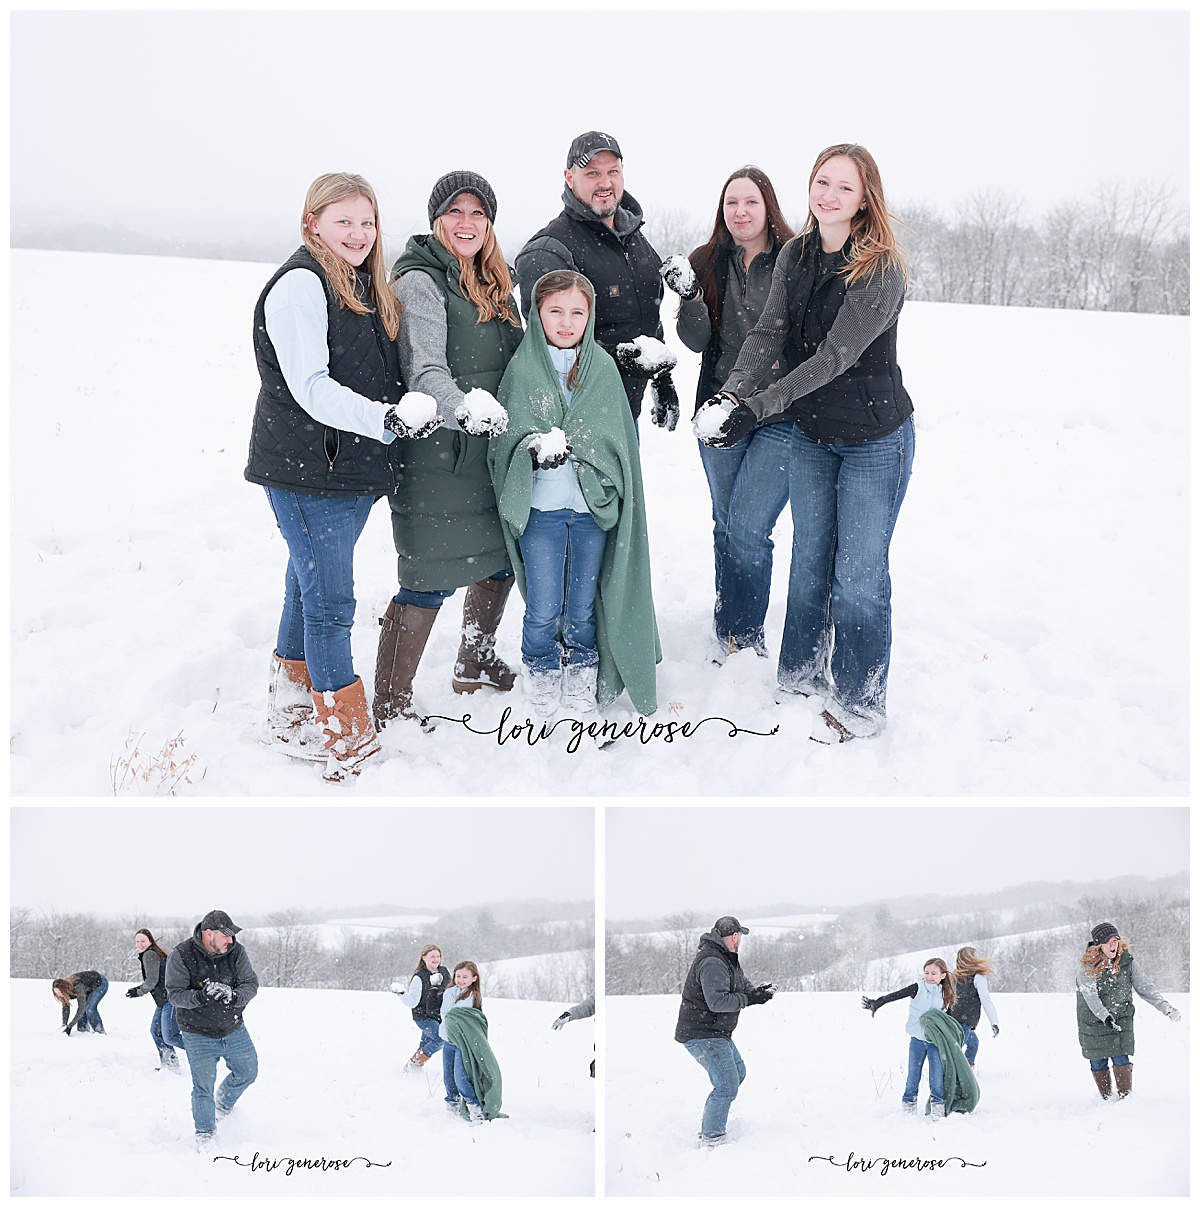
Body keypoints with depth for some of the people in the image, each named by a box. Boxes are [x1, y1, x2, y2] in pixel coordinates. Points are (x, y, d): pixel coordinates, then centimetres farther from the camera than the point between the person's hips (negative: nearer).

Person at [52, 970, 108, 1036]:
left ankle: (100, 1031, -8)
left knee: (89, 1008, -20)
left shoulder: (78, 987, -39)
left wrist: (70, 1026, -38)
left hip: (101, 983, -8)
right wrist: (64, 1024, -20)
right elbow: (65, 1008, -9)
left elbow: (81, 1009, -37)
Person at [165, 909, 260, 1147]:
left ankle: (224, 1101, 46)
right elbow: (175, 995, -18)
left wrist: (234, 997, -30)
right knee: (203, 1087, -7)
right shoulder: (182, 956, -18)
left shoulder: (236, 952, -9)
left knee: (247, 1073, 16)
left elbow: (251, 984, -8)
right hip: (198, 1035, -4)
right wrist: (200, 996, -36)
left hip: (233, 1030, 4)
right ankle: (205, 1134, 11)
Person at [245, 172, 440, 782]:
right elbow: (311, 388, -23)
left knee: (309, 591, 18)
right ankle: (350, 746, -3)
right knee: (329, 601, -7)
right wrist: (385, 419, -33)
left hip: (351, 468, 9)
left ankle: (291, 719, 30)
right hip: (307, 471, -9)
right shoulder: (300, 285, -13)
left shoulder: (364, 287, 16)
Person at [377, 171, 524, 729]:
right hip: (437, 457, -8)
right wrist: (462, 404, -45)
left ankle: (476, 664, 41)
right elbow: (425, 370, -27)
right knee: (430, 581, -6)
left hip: (492, 450, 8)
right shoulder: (421, 282, -13)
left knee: (499, 558, 19)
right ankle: (390, 705, 5)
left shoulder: (494, 284, 13)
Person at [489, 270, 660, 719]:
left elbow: (612, 439, -2)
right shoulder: (521, 368, 1)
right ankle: (541, 683, 20)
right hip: (540, 508, -1)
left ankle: (582, 684, 27)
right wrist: (535, 450, -26)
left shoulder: (602, 367, 5)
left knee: (583, 608, 11)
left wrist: (564, 444, -17)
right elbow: (506, 438, -5)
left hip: (593, 505, 1)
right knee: (542, 610, 1)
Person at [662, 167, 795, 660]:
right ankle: (731, 623, 31)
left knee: (747, 531, -11)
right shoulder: (707, 262, 4)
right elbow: (696, 341, -3)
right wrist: (689, 295, -20)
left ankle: (740, 632, 7)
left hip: (780, 417, -4)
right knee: (725, 526, 14)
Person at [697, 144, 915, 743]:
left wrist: (757, 407, -32)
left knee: (858, 574, 0)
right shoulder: (794, 256, -1)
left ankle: (859, 704, 15)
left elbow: (836, 356, -26)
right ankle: (800, 679, 30)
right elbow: (767, 333, -9)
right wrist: (728, 394, -27)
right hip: (811, 435, 6)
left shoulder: (880, 269, -20)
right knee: (808, 561, 14)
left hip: (876, 441, -6)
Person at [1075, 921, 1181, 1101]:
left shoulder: (1127, 961, -5)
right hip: (1093, 1021, -1)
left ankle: (1126, 1097, -5)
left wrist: (1166, 1007, -15)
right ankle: (1107, 1099, 21)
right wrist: (1104, 1016, -39)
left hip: (1121, 1019, 1)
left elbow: (1145, 987, -4)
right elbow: (1090, 995, -25)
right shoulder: (1086, 966, -15)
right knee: (1098, 1063, 6)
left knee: (1121, 1058, -11)